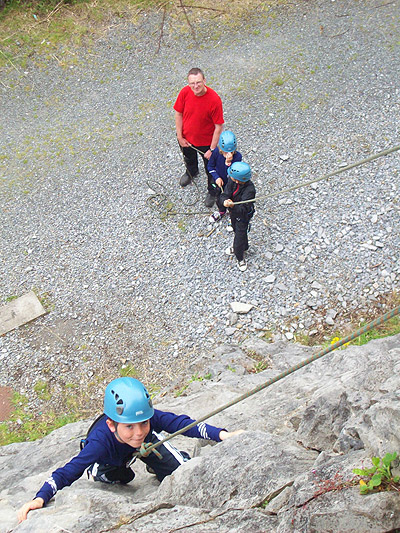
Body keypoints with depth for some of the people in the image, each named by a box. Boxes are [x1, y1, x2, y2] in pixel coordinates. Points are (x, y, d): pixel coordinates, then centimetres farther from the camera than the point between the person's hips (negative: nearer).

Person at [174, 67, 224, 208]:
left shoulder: (214, 100, -32)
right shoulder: (185, 92, -22)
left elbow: (218, 126, -23)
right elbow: (178, 114, -7)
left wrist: (212, 149, -20)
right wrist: (180, 137, -5)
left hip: (206, 142, -4)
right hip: (186, 138, 4)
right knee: (189, 159, 35)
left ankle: (212, 191, 48)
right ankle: (191, 172, 70)